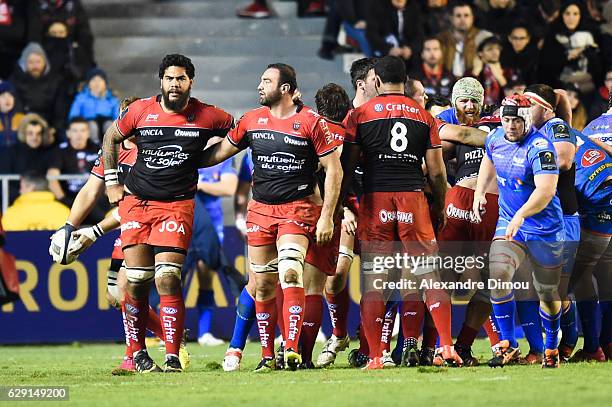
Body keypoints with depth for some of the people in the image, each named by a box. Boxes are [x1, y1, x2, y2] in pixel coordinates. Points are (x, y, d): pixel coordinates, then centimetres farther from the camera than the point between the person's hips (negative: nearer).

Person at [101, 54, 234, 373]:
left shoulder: (207, 116, -2)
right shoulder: (140, 111, 1)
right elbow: (111, 137, 17)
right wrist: (112, 181, 13)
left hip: (178, 204, -2)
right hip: (136, 202, 2)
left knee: (167, 280, -13)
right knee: (136, 281, -1)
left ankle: (172, 357, -10)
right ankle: (137, 353, 12)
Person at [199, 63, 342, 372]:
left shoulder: (310, 122, -6)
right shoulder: (252, 121, 7)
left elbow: (333, 170, -3)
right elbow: (219, 153, 19)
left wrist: (326, 216, -7)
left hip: (298, 208, -5)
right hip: (260, 209, 5)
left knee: (290, 273, -22)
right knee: (263, 285, 4)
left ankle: (292, 349, -24)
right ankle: (267, 354, 13)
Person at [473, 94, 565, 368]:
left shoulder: (539, 147, -23)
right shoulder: (495, 138, -1)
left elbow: (546, 190, -34)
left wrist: (520, 216, -44)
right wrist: (479, 192, 12)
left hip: (544, 228, -4)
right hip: (508, 222, 4)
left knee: (547, 292, 10)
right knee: (498, 274, -20)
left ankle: (551, 349, 33)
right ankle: (508, 346, -13)